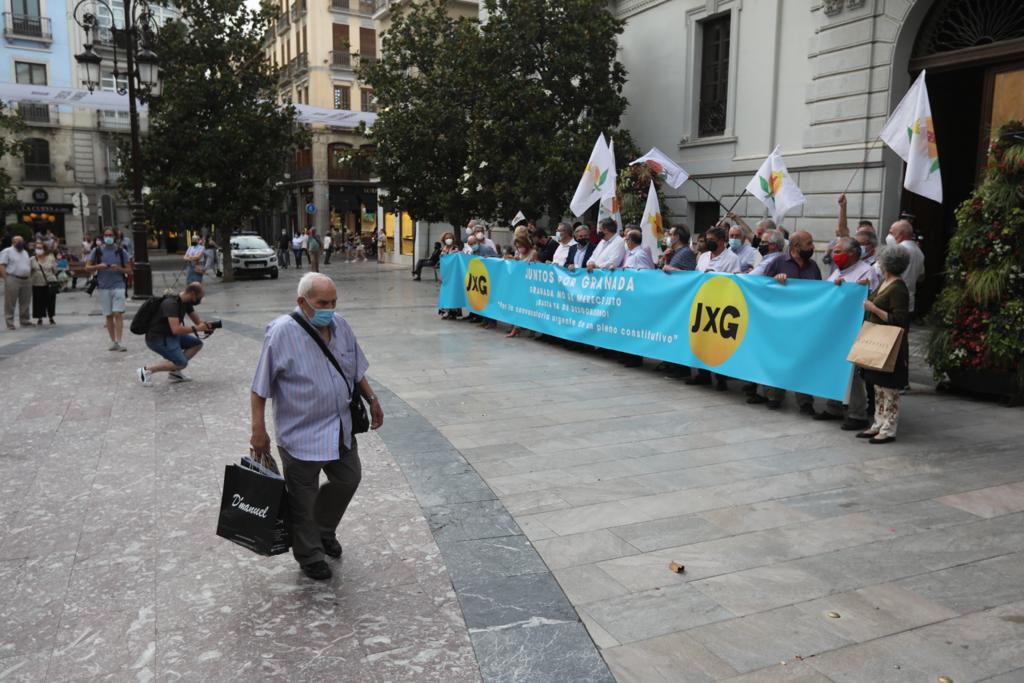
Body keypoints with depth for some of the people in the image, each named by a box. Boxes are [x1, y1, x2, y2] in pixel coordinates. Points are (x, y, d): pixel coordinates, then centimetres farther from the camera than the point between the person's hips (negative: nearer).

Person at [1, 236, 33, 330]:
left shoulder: (25, 252, 21)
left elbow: (29, 266, 25)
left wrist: (30, 276, 13)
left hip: (26, 280, 7)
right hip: (13, 280, -6)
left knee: (25, 303, 10)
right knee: (10, 303, -4)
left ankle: (25, 321, 18)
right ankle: (9, 323, -2)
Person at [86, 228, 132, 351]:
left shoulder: (121, 251, 4)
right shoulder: (97, 251, 6)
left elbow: (129, 270, 6)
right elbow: (87, 268, 8)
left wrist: (119, 268, -13)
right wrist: (98, 266, -10)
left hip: (118, 286, -2)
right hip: (104, 287, 2)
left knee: (118, 314, -11)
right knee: (109, 316, 6)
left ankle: (118, 342, -12)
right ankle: (113, 342, 14)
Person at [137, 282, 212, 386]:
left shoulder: (186, 302, 2)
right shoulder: (171, 304, -26)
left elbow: (197, 320, 9)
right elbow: (176, 329, -34)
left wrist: (206, 326, -13)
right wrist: (196, 328, -25)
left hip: (170, 335, 10)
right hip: (157, 338, -10)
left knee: (197, 343, 4)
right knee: (181, 363, -21)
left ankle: (174, 371, 5)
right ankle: (147, 370, -8)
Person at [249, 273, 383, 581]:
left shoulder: (341, 327, 0)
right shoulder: (281, 333, -19)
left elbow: (356, 371, 15)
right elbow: (260, 389, -16)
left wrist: (372, 400, 14)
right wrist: (258, 431, -17)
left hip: (341, 428, 6)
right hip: (301, 434, -6)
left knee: (348, 479, 18)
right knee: (303, 499, 8)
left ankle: (324, 531, 43)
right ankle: (310, 556, 29)